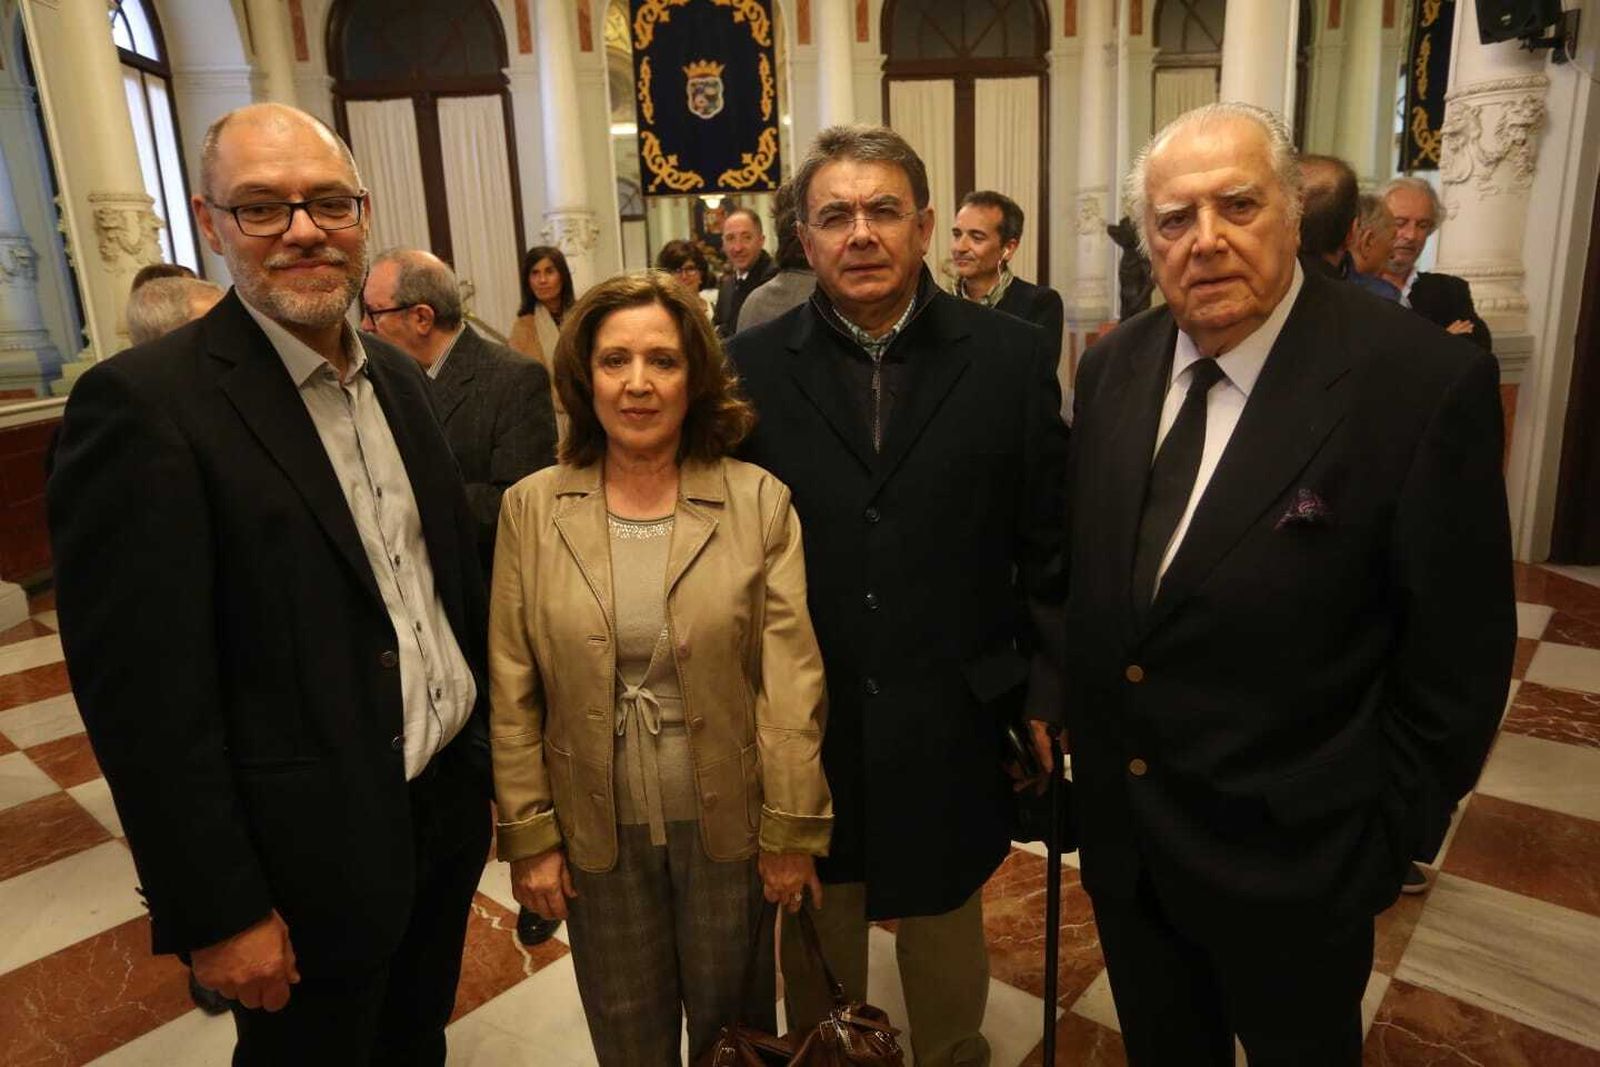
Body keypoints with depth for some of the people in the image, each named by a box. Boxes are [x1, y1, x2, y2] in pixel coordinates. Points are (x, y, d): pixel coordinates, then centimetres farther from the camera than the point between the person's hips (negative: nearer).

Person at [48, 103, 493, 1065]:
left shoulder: (398, 375, 4)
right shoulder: (145, 404, -18)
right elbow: (145, 693, -19)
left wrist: (494, 751, 12)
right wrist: (219, 912, -16)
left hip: (450, 804, 6)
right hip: (317, 850, -6)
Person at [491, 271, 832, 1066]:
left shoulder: (759, 501, -10)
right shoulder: (531, 507, -6)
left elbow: (792, 680, -9)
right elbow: (513, 691, -3)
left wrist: (790, 829, -8)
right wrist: (528, 834, -2)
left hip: (729, 821, -1)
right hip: (597, 829, 1)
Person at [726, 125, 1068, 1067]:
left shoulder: (1014, 358, -5)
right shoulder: (752, 368, -4)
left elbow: (1050, 545, -2)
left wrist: (1046, 695, -2)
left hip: (952, 729, 0)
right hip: (804, 726, 1)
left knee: (947, 938, 23)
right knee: (815, 947, 22)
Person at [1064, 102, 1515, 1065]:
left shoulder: (1424, 382, -19)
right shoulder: (1113, 368, -2)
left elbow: (1457, 656, -13)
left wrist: (1388, 842, -8)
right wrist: (1077, 723, 5)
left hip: (1291, 855, -4)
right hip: (1118, 831, 5)